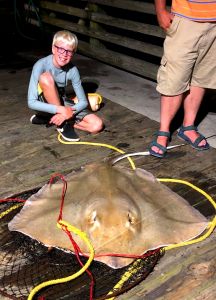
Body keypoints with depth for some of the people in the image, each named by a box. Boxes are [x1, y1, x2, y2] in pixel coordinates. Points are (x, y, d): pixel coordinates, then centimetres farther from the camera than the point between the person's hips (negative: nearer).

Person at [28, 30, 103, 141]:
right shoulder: (41, 65, -24)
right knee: (46, 77, -33)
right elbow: (31, 102, -28)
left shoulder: (72, 70, -14)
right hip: (46, 105, -4)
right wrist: (62, 110, -33)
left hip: (62, 103, 4)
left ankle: (50, 119, -2)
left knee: (97, 125, -14)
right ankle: (62, 124, -21)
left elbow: (83, 102, -7)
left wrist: (66, 113, -26)